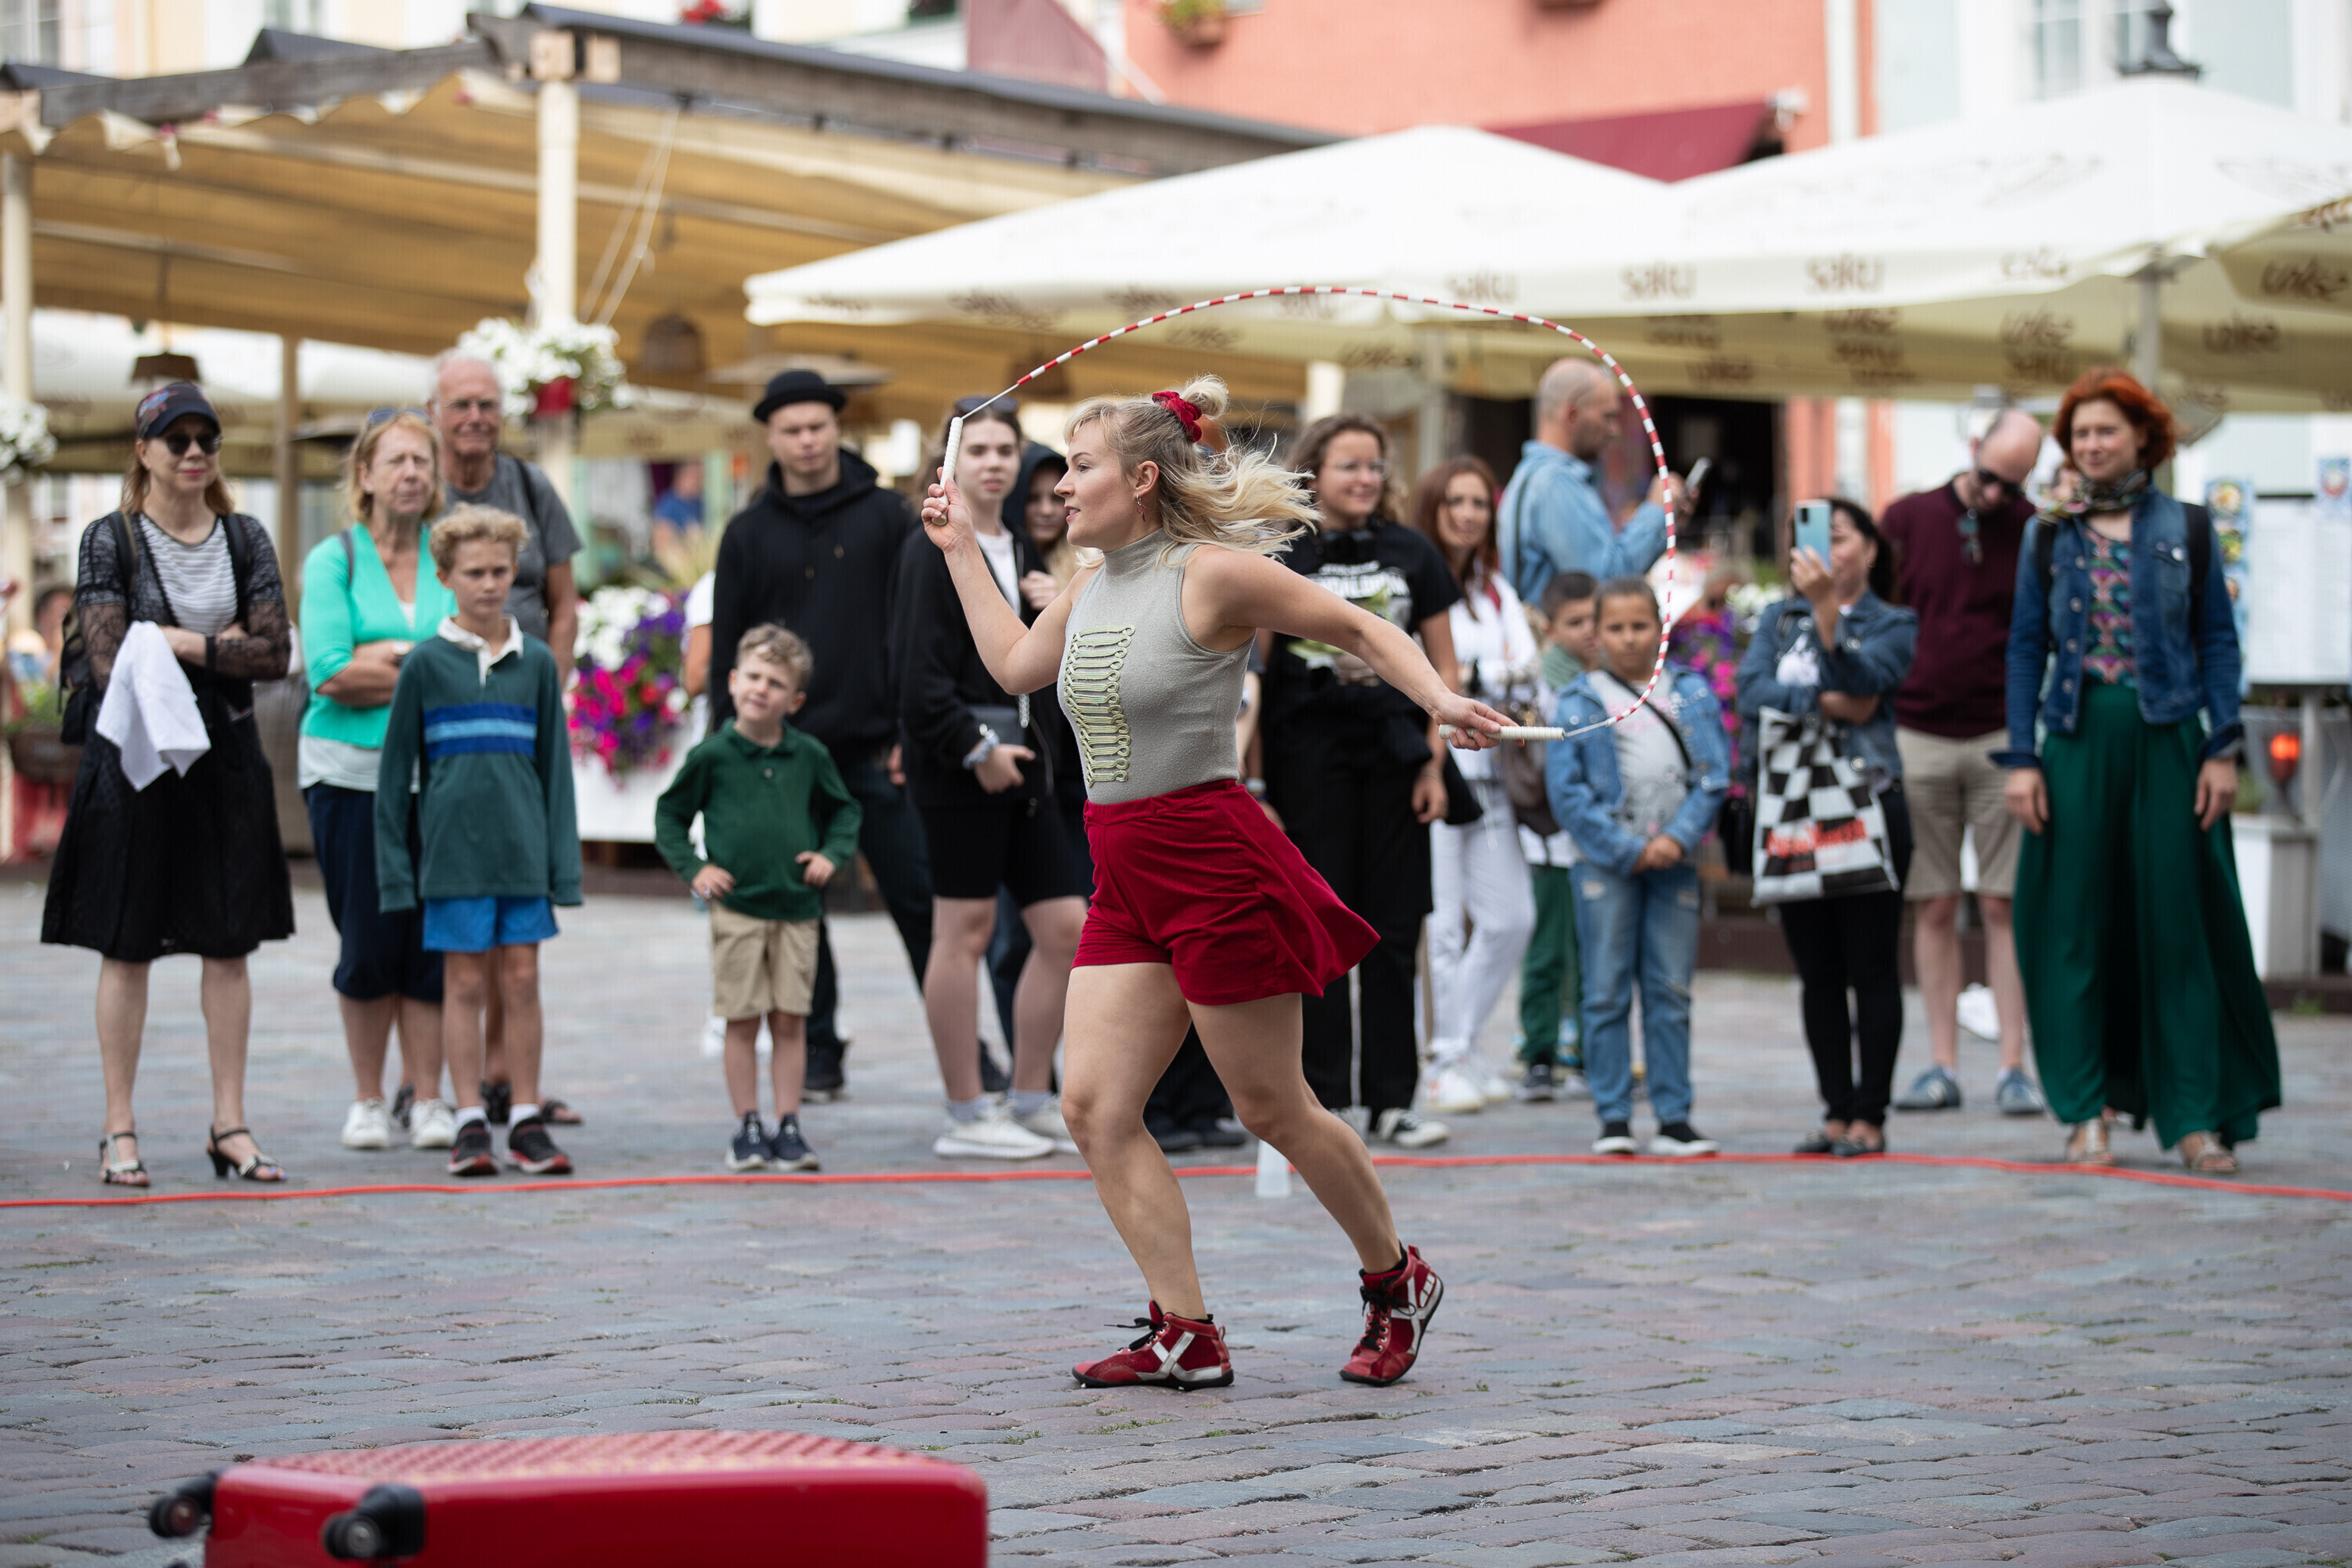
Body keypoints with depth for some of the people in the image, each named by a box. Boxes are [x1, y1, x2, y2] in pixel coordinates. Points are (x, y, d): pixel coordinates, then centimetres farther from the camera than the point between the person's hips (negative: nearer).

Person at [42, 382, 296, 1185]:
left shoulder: (246, 540, 7)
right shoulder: (110, 541, -3)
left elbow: (276, 654, -2)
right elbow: (110, 666, -12)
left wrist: (188, 646, -13)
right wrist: (226, 647, -13)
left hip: (227, 759, 3)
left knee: (231, 944, 3)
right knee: (126, 947, 0)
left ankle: (229, 1126, 9)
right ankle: (120, 1131, 6)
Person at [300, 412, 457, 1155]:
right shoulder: (334, 560, 1)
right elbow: (329, 674, -11)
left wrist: (385, 656, -12)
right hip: (351, 771, -2)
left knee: (433, 940, 0)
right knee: (368, 943, 1)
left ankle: (430, 1100, 8)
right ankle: (367, 1100, 13)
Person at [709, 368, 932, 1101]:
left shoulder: (887, 516, 4)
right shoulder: (750, 534, 9)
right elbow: (726, 650, 10)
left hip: (876, 747, -2)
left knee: (919, 900, -3)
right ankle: (818, 1053, 12)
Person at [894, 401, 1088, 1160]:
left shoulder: (1021, 551, 17)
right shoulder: (936, 551, -8)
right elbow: (921, 675, -14)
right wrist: (976, 749, -16)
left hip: (1021, 759, 8)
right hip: (960, 761, -8)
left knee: (1065, 926, 6)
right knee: (965, 930, -3)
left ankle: (1030, 1102, 15)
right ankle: (967, 1117, 2)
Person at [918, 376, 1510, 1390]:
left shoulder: (1214, 574, -11)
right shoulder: (1091, 590, 12)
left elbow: (1361, 630, -5)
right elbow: (1015, 664, 30)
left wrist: (1439, 700, -20)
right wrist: (960, 550, 30)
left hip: (1213, 864, -8)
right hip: (1125, 879, 8)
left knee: (1272, 1108, 2)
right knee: (1093, 1105, -3)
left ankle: (1396, 1280, 24)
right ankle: (1184, 1334, 3)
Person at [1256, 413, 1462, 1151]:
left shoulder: (1412, 555, 8)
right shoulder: (1280, 558, 0)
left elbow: (1443, 669, 11)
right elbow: (1247, 670, 0)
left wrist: (1434, 761, 1)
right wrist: (1247, 779, -6)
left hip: (1393, 756, 2)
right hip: (1309, 756, -2)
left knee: (1394, 930, 4)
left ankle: (1391, 1099, 10)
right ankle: (1322, 1100, 5)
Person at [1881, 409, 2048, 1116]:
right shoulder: (1908, 519, 5)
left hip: (2002, 739, -1)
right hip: (1919, 738, 1)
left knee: (2004, 904, -2)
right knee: (1934, 906, 3)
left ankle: (2014, 1065, 0)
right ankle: (1942, 1066, 7)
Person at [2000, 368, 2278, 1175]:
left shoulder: (2186, 529, 6)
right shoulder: (2048, 537, 8)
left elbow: (2218, 639, 5)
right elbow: (2026, 647, 8)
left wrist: (2222, 749, -3)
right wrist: (2022, 759, 0)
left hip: (2168, 736, -1)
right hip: (2079, 737, 1)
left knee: (2178, 923, -1)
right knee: (2076, 921, 2)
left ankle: (2194, 1115, 4)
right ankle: (2087, 1111, 10)